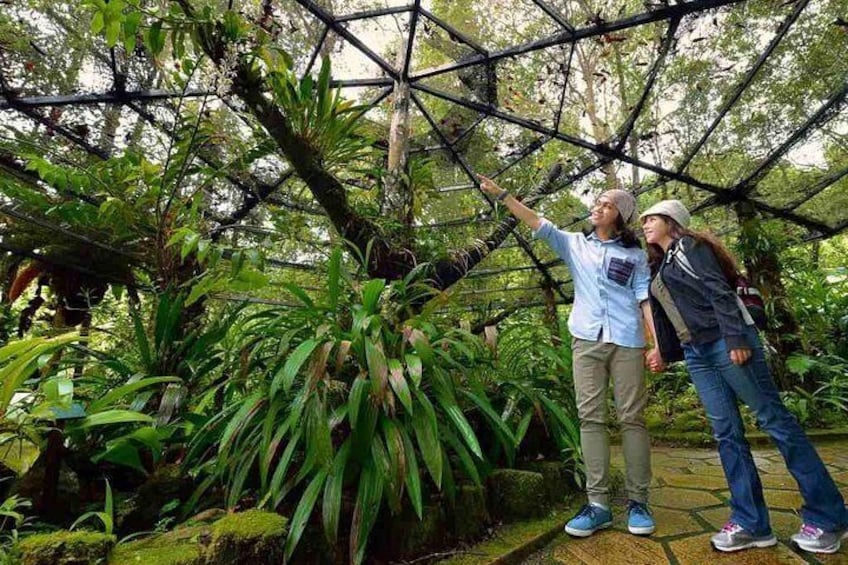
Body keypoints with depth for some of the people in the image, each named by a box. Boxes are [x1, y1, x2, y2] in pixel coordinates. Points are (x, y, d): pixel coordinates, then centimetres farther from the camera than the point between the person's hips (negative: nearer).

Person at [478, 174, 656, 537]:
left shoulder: (636, 255, 12)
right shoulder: (575, 244, 14)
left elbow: (646, 299, 7)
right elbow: (536, 223, 6)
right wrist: (501, 195, -1)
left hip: (627, 341, -1)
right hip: (587, 340, 1)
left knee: (632, 418, 1)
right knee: (590, 418, -1)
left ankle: (638, 502, 12)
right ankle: (597, 504, 4)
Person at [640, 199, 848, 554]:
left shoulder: (688, 246, -1)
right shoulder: (659, 269, 21)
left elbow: (718, 290, -13)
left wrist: (736, 338, -21)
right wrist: (665, 353, 24)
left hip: (726, 342, -8)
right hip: (696, 355, 8)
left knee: (773, 418, -2)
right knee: (726, 432, 3)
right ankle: (750, 523, 6)